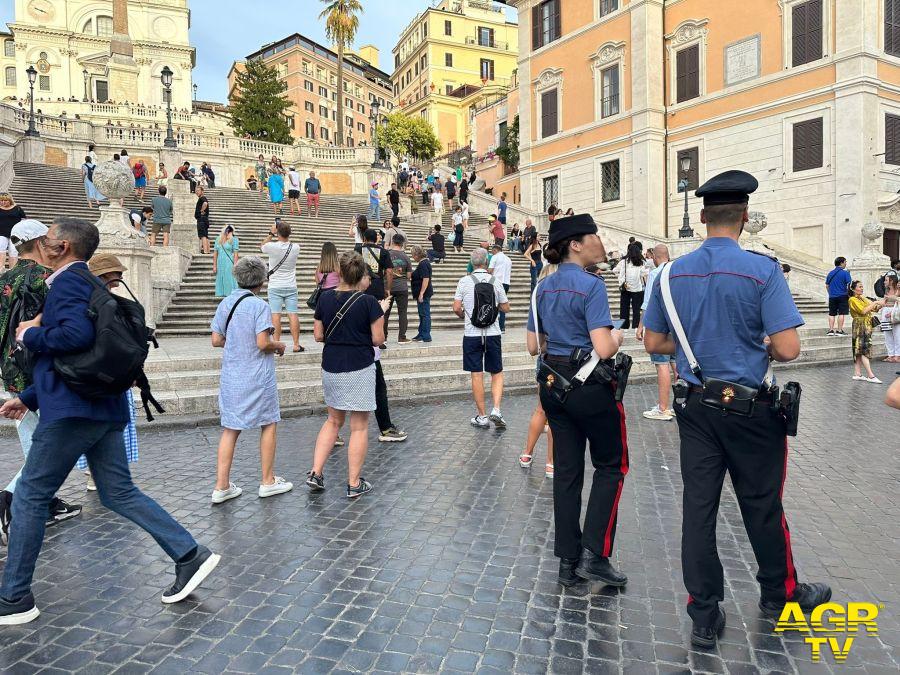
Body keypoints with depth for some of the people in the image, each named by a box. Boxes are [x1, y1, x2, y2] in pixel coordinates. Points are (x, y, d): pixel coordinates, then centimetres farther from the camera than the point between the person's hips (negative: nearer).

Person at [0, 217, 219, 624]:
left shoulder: (68, 281, -8)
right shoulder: (85, 284, 23)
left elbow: (77, 334, -28)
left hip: (73, 409, -9)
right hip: (103, 407, 9)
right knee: (118, 493, 10)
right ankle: (189, 555, 6)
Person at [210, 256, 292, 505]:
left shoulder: (225, 303, 4)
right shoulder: (259, 305, -15)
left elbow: (216, 340, 6)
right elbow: (263, 343, -20)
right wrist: (279, 345, -1)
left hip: (230, 377, 6)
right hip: (258, 378, -5)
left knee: (230, 429, 11)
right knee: (269, 424, 11)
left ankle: (222, 486, 13)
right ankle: (268, 481, 20)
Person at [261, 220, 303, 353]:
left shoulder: (273, 246, -12)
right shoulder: (295, 248, -5)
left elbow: (261, 246, 11)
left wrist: (271, 234, 13)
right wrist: (285, 229, 12)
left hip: (275, 287, -2)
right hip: (291, 287, 2)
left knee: (276, 315, -2)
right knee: (293, 315, 0)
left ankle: (277, 344, -2)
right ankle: (296, 345, 1)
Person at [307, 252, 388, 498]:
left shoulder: (325, 298, 1)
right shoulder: (369, 302, -12)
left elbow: (318, 336, 5)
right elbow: (378, 339, -9)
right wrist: (380, 313, 4)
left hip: (331, 367, 5)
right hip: (360, 369, -5)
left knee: (334, 420, 22)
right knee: (359, 427, 6)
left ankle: (316, 472, 17)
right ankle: (354, 484, 12)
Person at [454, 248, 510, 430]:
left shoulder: (464, 281, -4)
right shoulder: (495, 281, -1)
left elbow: (456, 308, -5)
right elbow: (505, 308, 5)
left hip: (472, 334, -1)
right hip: (493, 333, 1)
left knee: (477, 375, 5)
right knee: (497, 373, 12)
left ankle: (481, 416, 10)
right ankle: (496, 410, -3)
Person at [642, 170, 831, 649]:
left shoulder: (673, 273, -2)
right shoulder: (762, 270, -14)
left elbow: (654, 343, 5)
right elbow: (788, 349, -17)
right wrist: (760, 346, 4)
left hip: (697, 408, 3)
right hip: (751, 411, -3)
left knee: (698, 507, 7)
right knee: (761, 506, 15)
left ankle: (704, 618, 17)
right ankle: (780, 594, 39)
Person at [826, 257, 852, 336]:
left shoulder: (830, 273, 10)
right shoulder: (845, 273, -7)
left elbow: (827, 286, 15)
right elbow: (849, 285, -11)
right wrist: (849, 294, 0)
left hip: (832, 297, 5)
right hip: (842, 296, -5)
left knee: (832, 314, 7)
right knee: (841, 313, -2)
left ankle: (831, 329, 3)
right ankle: (839, 330, -4)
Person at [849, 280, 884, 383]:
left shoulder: (863, 298, 16)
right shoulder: (852, 300, -9)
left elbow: (874, 309, 13)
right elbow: (863, 311, -18)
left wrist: (880, 304, -5)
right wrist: (875, 303, -14)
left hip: (866, 326, 8)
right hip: (860, 326, -8)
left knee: (860, 351, 8)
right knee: (864, 350, -11)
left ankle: (857, 374, 10)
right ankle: (870, 376, -15)